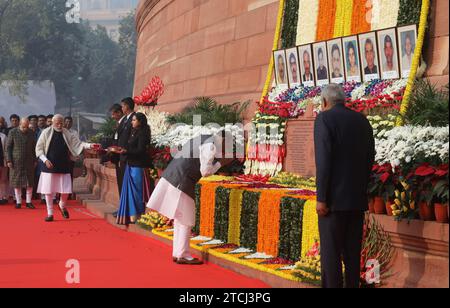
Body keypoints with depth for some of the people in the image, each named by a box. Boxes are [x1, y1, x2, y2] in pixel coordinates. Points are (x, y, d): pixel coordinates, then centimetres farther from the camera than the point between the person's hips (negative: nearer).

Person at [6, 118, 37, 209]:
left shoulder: (31, 133, 4)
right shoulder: (12, 132, -3)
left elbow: (34, 147, 10)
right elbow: (8, 147, -1)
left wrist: (35, 160, 5)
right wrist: (9, 160, -6)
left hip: (29, 161, 2)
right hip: (16, 162, -2)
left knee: (30, 183, 0)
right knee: (17, 182, 2)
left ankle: (29, 202, 7)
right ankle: (18, 202, 10)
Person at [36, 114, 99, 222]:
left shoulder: (67, 134, 5)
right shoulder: (46, 133, 0)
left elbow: (78, 144, 1)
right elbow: (39, 148, 2)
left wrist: (90, 145, -15)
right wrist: (45, 160, -11)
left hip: (64, 167, 1)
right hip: (49, 167, -1)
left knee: (66, 191, -1)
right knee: (48, 191, -1)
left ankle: (62, 206, 29)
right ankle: (50, 213, 12)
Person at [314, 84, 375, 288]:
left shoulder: (324, 119, -8)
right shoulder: (362, 121, 12)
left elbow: (323, 161, -16)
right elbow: (369, 160, 13)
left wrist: (321, 199, -15)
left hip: (334, 198, -6)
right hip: (357, 198, 6)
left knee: (330, 251, -3)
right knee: (352, 252, 11)